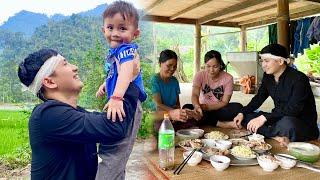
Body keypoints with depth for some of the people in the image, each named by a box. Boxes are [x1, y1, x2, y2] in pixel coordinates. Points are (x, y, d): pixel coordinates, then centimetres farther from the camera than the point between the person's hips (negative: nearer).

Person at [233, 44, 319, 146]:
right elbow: (258, 98, 8)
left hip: (304, 123, -7)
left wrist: (264, 118, -36)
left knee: (287, 124, -41)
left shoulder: (299, 79, -19)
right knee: (246, 116, -8)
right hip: (280, 118, 7)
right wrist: (242, 113, -7)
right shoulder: (268, 76, 2)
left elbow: (293, 109, -28)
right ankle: (277, 137, -23)